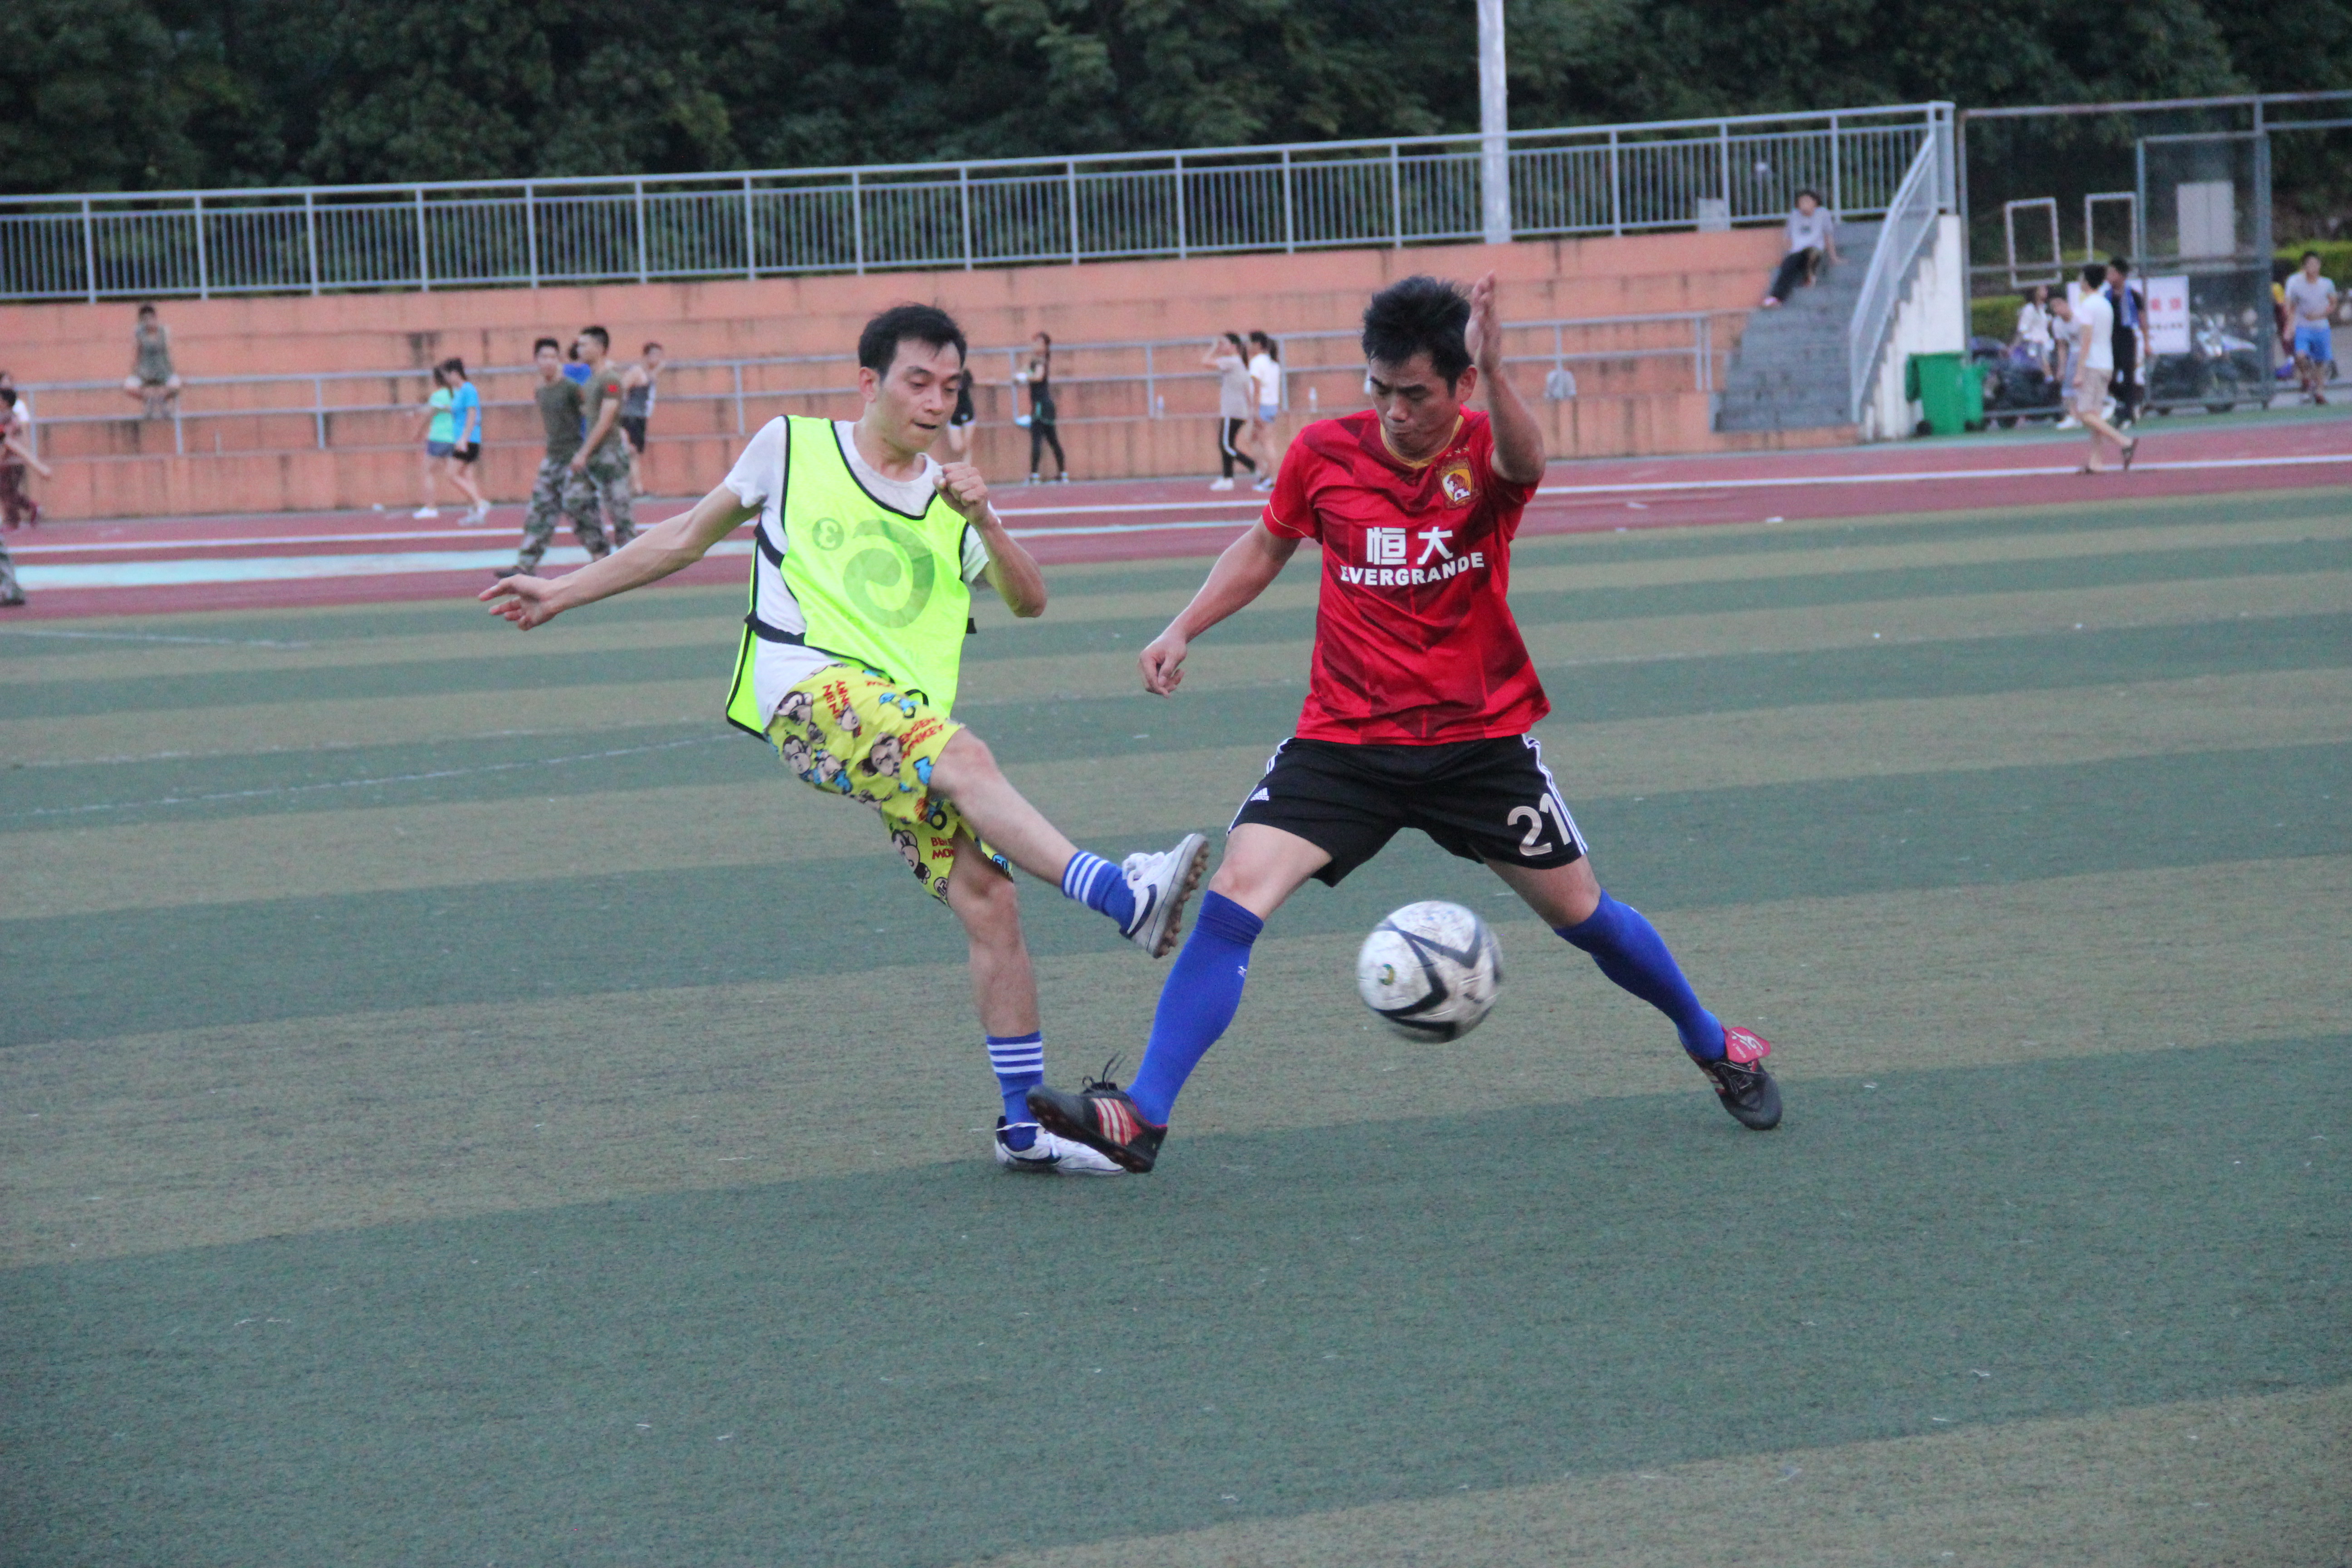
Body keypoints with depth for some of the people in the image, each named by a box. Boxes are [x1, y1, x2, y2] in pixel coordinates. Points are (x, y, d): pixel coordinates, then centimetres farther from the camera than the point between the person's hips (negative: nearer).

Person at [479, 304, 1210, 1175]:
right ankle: (1124, 897, -49)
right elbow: (687, 536, 22)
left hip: (908, 722, 5)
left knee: (989, 898, -9)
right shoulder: (792, 449, 12)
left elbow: (1028, 601, 13)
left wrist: (983, 521, -5)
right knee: (963, 756, -34)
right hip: (807, 687, -5)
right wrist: (563, 593, 24)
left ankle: (1024, 1123, 1)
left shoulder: (948, 500, 20)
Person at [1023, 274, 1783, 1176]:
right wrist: (1183, 630, 2)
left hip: (1481, 740, -1)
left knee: (1582, 914, 9)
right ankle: (1141, 1117, -17)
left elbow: (1522, 462, -37)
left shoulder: (1486, 454, -10)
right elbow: (1265, 548, 15)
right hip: (1345, 740, 1)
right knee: (1232, 899, -17)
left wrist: (1495, 374, -57)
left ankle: (1713, 1045, 36)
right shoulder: (1324, 455, -4)